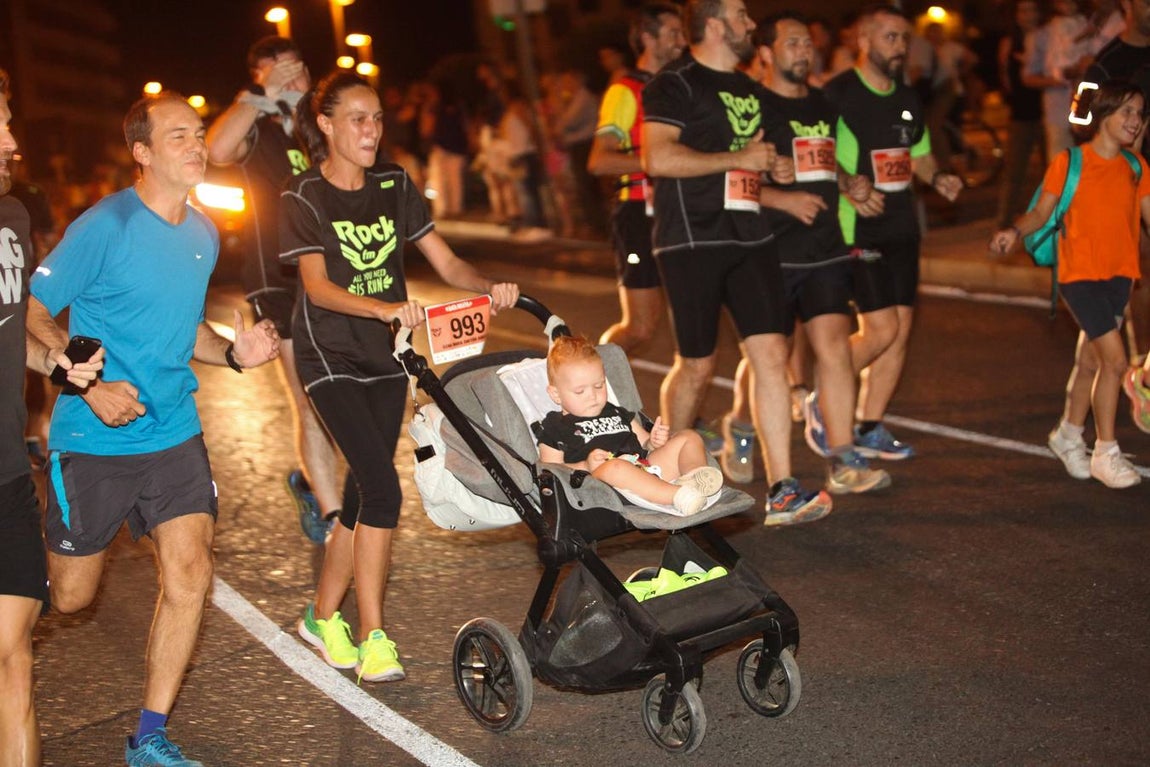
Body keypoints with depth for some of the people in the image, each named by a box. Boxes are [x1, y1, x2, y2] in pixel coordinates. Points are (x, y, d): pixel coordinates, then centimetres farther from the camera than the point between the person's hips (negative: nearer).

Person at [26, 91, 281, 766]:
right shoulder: (104, 227, -13)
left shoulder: (204, 234, 7)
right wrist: (90, 386, -21)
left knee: (190, 575, -7)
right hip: (94, 439, -5)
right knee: (70, 596, 6)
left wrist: (235, 353, 1)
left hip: (174, 436, 5)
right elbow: (33, 316, -11)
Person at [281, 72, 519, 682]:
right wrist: (382, 307, -37)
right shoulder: (304, 197, -9)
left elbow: (446, 263, 0)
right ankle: (373, 637, -6)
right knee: (382, 488, -16)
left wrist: (489, 287, -21)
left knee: (363, 493, 9)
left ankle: (323, 618, 27)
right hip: (331, 357, -5)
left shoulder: (394, 186, 4)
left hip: (385, 356, 6)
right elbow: (318, 286, -20)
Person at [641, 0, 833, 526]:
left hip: (748, 236, 7)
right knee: (696, 364, 3)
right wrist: (739, 158, -16)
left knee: (771, 354, -5)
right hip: (692, 240, -7)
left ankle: (781, 492, -4)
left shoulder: (750, 90, 20)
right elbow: (657, 157, -20)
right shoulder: (675, 84, -6)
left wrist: (776, 168, 13)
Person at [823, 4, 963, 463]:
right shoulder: (838, 94, -10)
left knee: (900, 330, 6)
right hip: (858, 230, -7)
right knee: (881, 330, -11)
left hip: (902, 228, 8)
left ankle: (870, 428, 16)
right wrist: (849, 190, -27)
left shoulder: (908, 100, 13)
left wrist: (938, 179, 4)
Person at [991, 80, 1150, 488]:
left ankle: (1069, 435, 35)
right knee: (1115, 358, -13)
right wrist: (1015, 231, -22)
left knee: (1091, 360, 14)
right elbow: (1041, 212, -4)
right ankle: (1106, 453, -2)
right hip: (1079, 272, -5)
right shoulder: (1070, 162, -6)